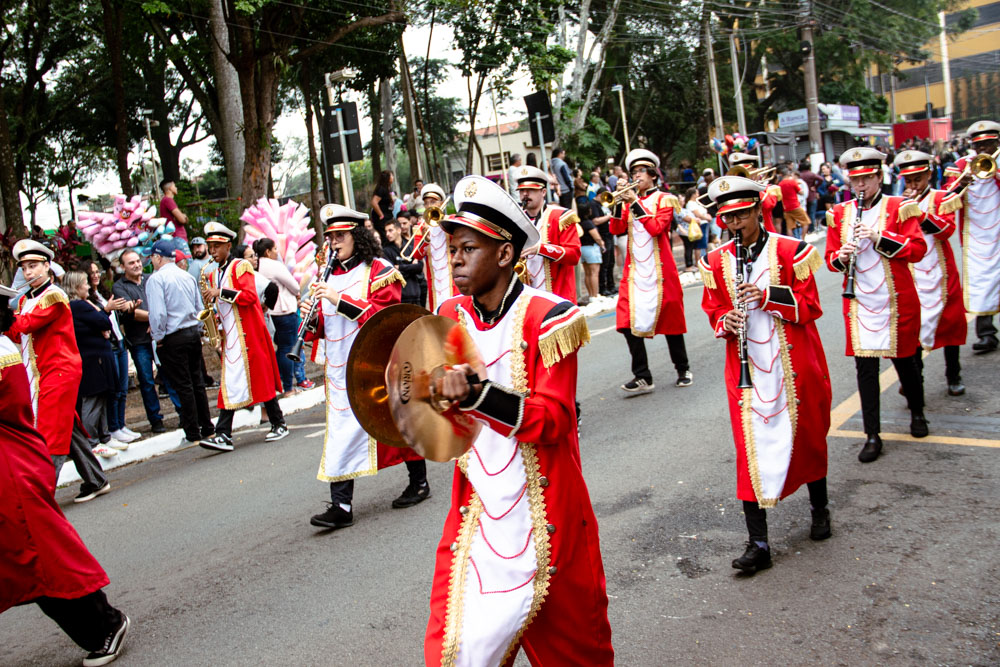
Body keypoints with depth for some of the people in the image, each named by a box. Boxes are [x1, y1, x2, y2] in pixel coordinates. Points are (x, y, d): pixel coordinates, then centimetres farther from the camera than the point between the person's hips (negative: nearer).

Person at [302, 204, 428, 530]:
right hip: (341, 366, 5)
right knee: (342, 429, 0)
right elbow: (325, 328, 15)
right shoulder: (330, 276, 13)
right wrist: (313, 317, -8)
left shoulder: (378, 270, -5)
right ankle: (341, 506, 2)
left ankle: (419, 483, 27)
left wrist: (339, 300, -24)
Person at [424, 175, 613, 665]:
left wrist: (480, 395, -35)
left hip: (543, 514, -4)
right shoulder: (451, 319, 3)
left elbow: (553, 420, -20)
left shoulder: (546, 317, -13)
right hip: (477, 515, 4)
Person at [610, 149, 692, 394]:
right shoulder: (629, 201, 14)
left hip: (660, 271, -4)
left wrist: (635, 204, -15)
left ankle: (683, 369, 23)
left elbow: (657, 228, -15)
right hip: (634, 271, 4)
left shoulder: (664, 199, 2)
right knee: (629, 323, -6)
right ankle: (642, 377, 0)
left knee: (669, 319, 6)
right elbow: (616, 229, 2)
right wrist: (619, 202, -8)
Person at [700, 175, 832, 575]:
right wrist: (724, 321, -13)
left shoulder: (790, 251, -6)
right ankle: (758, 543, 1)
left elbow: (811, 307, -7)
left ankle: (819, 509, 42)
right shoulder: (716, 262, 3)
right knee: (751, 447, -4)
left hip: (794, 365, -1)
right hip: (747, 369, 1)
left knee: (807, 435, 16)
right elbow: (713, 310, 10)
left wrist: (768, 296, -23)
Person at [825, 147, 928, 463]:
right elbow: (830, 259, 10)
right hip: (859, 303, 2)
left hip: (897, 301, -2)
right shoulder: (840, 214, 6)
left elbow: (918, 249, -11)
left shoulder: (899, 208, -2)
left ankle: (917, 413, 39)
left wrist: (878, 236, -23)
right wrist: (841, 257, -14)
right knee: (865, 366, 1)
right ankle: (872, 435, 8)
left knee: (904, 359, 12)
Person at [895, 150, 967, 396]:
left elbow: (946, 230, -16)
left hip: (940, 273, -1)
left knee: (950, 323, 8)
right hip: (911, 277, 1)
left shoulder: (942, 198, 1)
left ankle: (954, 376, 22)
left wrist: (917, 209, -23)